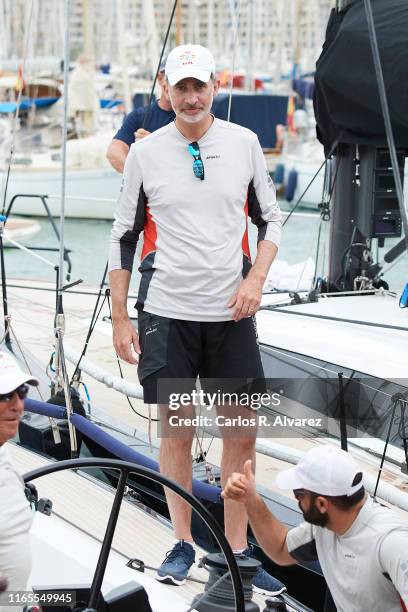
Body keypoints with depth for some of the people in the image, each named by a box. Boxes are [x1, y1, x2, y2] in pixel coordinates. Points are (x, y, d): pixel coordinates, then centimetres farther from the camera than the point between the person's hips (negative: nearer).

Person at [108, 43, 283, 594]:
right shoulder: (145, 153, -1)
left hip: (231, 314, 1)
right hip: (167, 313, -1)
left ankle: (236, 550, 16)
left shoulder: (244, 143, 2)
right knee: (176, 431, 6)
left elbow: (270, 219, 11)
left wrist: (256, 279, -5)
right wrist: (120, 319, 1)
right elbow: (123, 237, 4)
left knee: (242, 432, 4)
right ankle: (183, 544, 20)